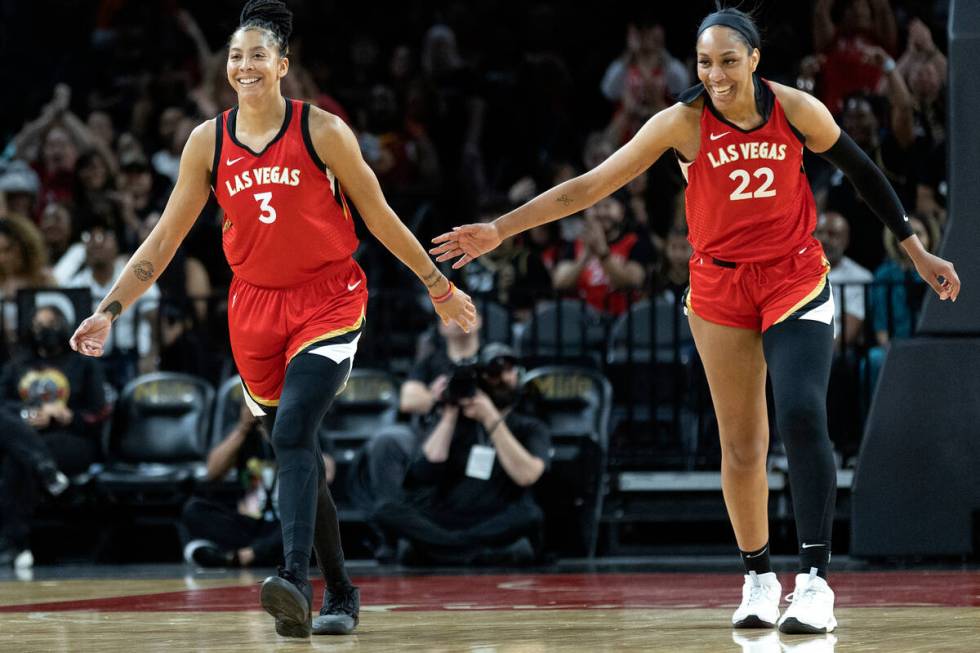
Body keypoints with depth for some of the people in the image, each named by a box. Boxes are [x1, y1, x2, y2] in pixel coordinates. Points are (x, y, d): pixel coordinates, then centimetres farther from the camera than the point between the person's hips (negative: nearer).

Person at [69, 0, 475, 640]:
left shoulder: (322, 131, -8)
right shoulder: (208, 142, 1)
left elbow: (379, 216, 2)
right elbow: (165, 238, 5)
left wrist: (439, 286, 7)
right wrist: (109, 311, -3)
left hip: (328, 299, -4)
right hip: (256, 305, 4)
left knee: (292, 432, -25)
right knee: (300, 455, 9)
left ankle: (296, 579, -36)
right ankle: (341, 594, 21)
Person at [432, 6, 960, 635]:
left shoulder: (798, 110, -8)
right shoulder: (684, 123, -10)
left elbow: (863, 174, 7)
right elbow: (590, 186, -10)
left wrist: (919, 253, 10)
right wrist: (500, 229, -14)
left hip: (796, 279, -1)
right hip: (721, 287, 1)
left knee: (803, 417, -19)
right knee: (740, 443, 4)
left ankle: (816, 582, -19)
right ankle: (759, 578, 18)